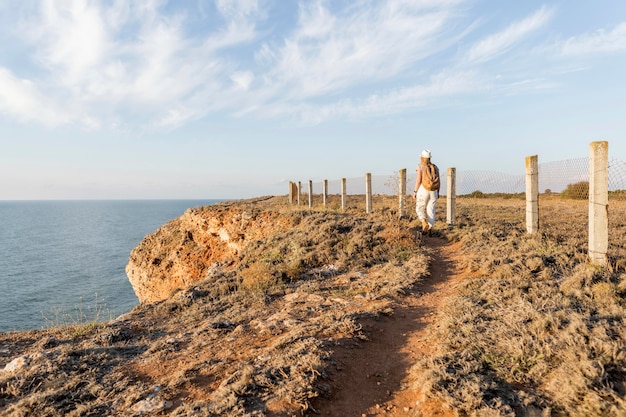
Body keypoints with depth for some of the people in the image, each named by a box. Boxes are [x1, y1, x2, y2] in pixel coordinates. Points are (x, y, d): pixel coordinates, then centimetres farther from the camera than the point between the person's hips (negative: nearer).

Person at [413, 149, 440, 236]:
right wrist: (438, 193, 15)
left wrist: (414, 192, -6)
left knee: (419, 210, 9)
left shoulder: (420, 167, -8)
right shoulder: (435, 167, 6)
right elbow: (438, 182, 6)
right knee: (430, 211, 10)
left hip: (423, 191, -4)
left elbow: (418, 181, -13)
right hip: (433, 192, 4)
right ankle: (430, 229, 4)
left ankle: (424, 225, -15)